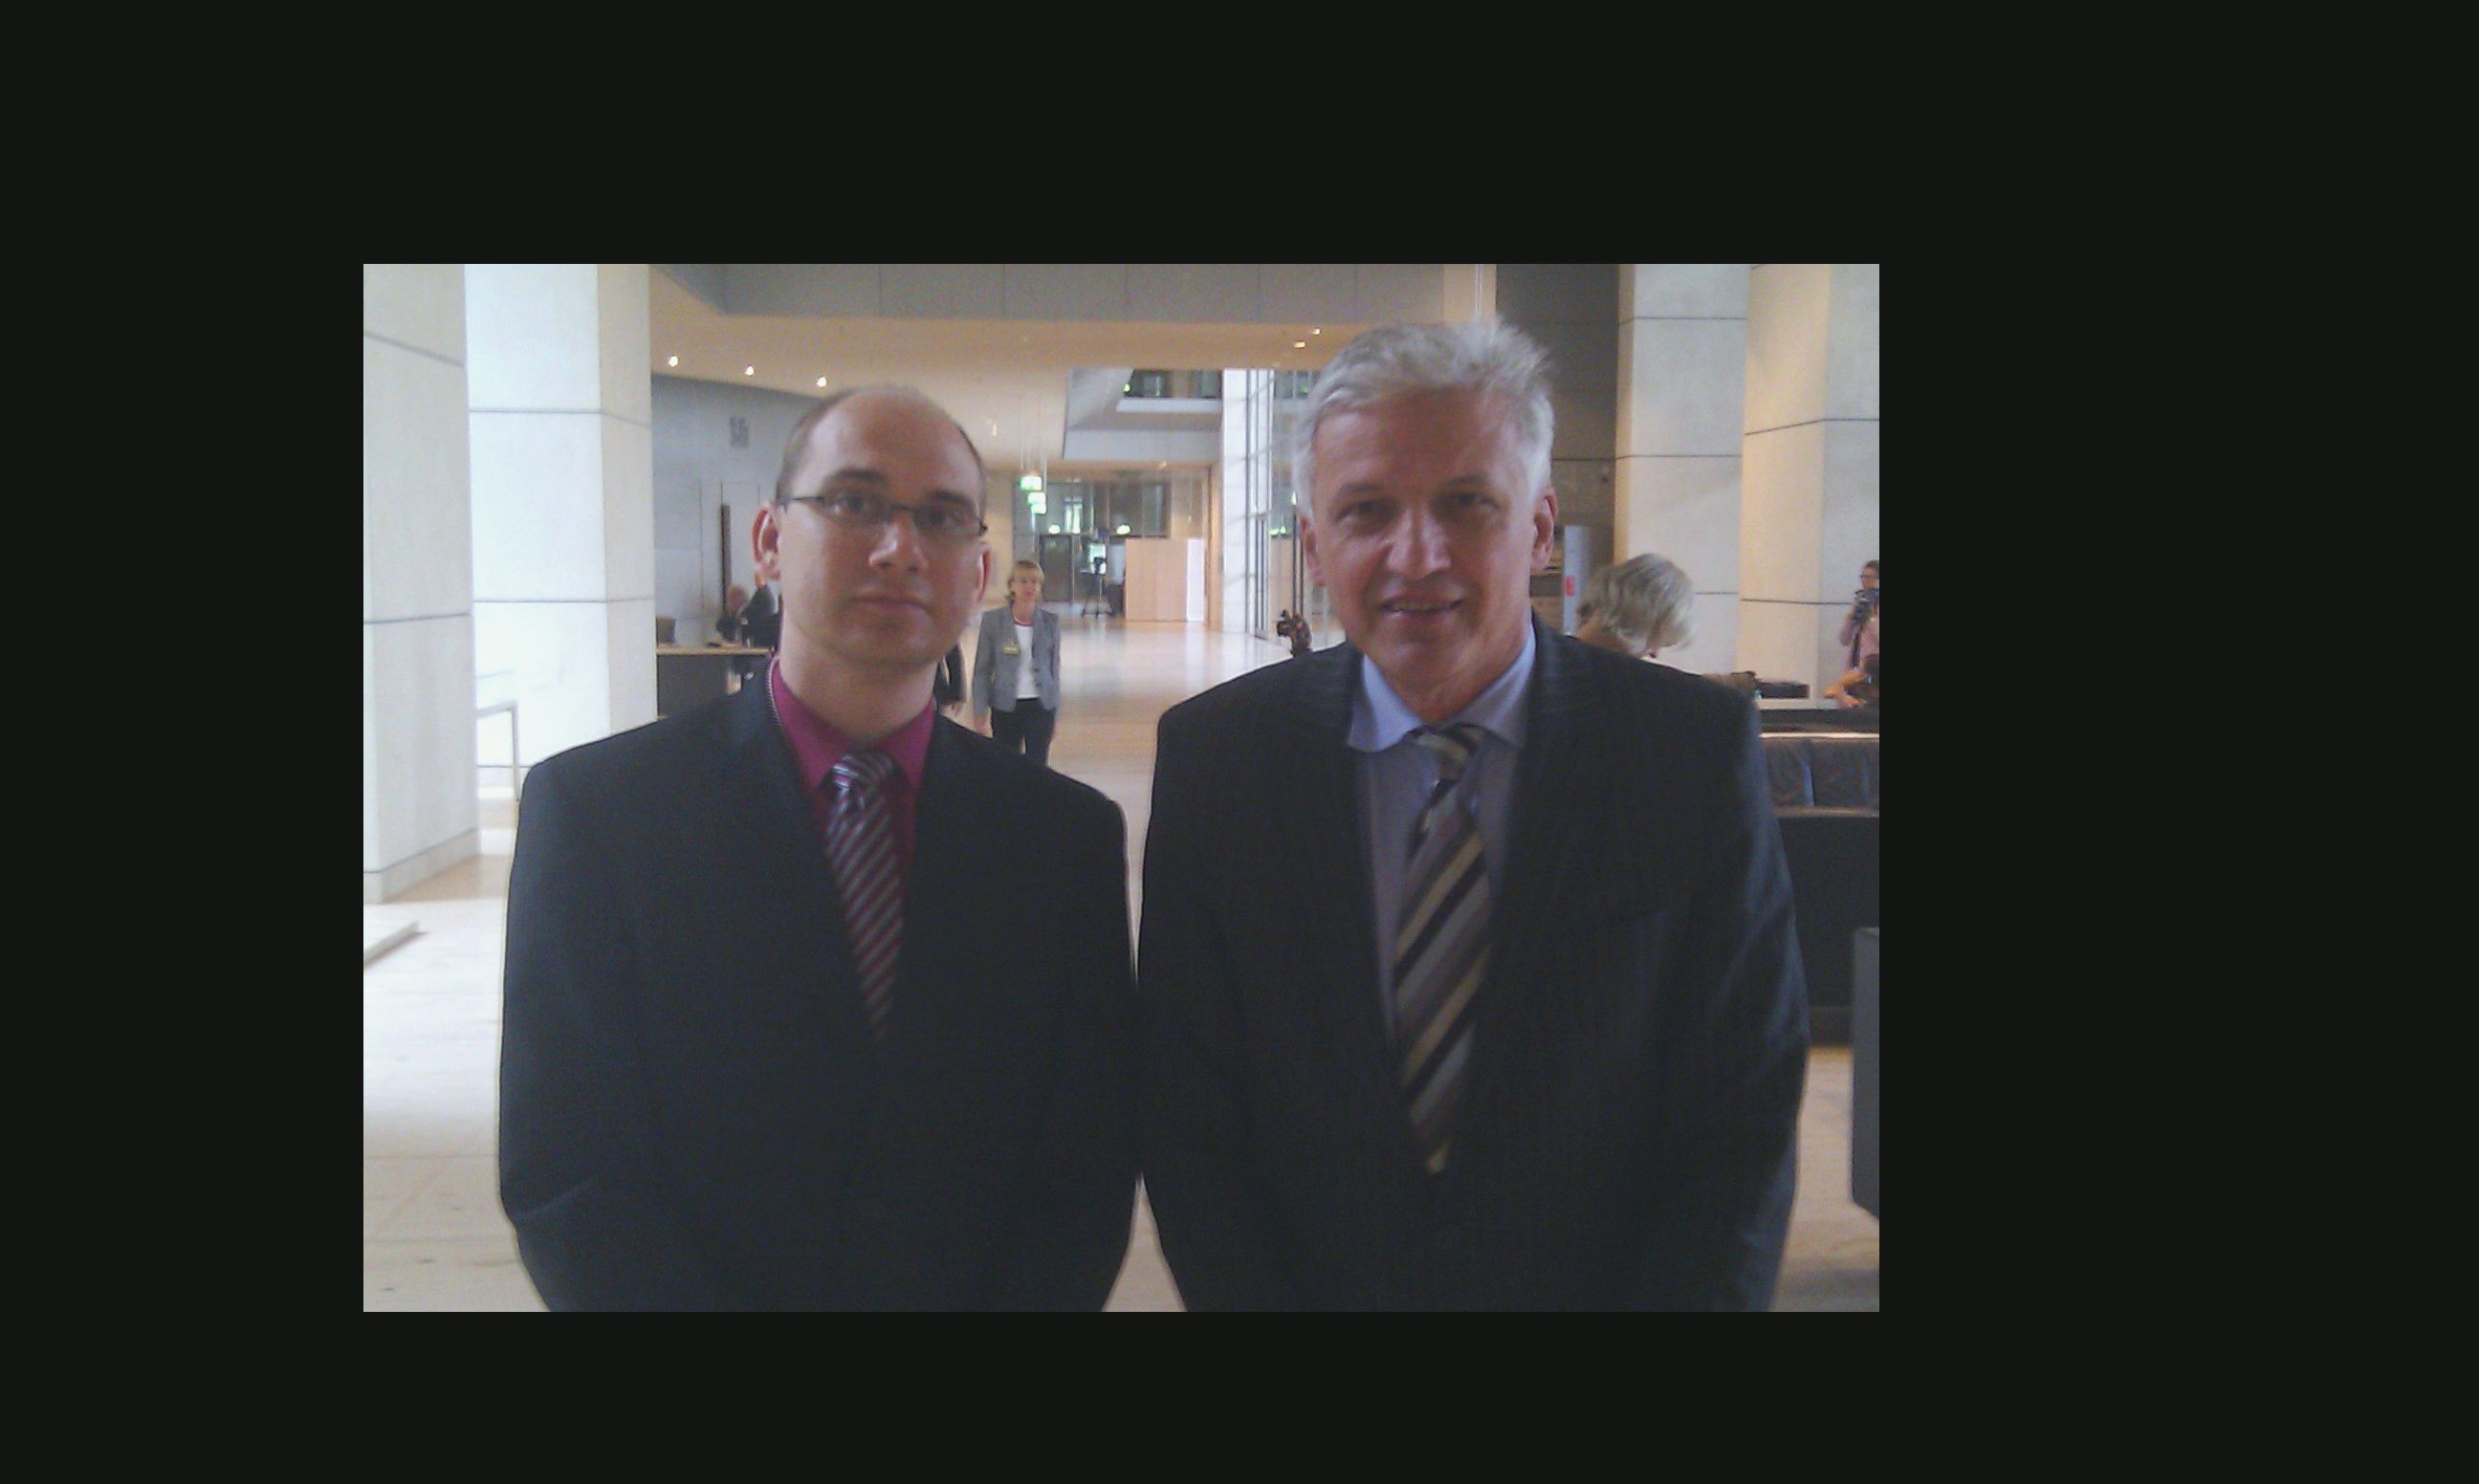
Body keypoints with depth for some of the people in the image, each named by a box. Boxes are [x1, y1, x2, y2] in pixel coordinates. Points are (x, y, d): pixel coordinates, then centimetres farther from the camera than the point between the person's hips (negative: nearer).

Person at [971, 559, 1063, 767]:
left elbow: (1054, 668, 8)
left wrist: (1056, 713, 9)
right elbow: (982, 670, -1)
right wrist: (980, 712, -5)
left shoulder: (1050, 621, 1)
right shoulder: (993, 620, -4)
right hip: (1005, 707, 0)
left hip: (1041, 706, 1)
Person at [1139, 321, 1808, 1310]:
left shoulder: (1699, 750, -15)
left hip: (1611, 1281, 0)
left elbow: (1740, 1128, -12)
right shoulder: (1212, 755, -12)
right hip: (1303, 1279, 1)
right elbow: (1184, 1114, -9)